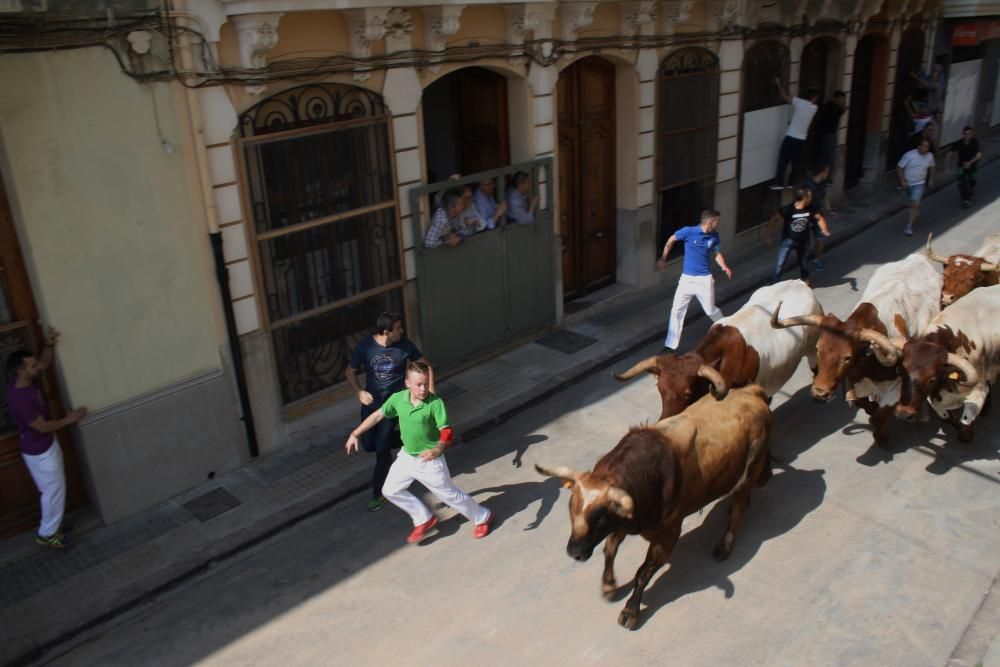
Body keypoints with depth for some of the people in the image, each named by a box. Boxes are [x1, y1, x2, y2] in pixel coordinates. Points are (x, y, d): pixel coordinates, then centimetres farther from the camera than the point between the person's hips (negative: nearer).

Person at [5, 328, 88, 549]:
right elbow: (43, 427, -26)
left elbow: (45, 363, 10)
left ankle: (53, 525, 40)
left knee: (56, 488, 23)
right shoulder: (20, 398, -34)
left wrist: (49, 345, -8)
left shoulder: (27, 381, -8)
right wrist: (69, 419, -13)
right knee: (54, 490, 7)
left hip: (47, 444, 9)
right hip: (39, 452, -9)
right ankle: (46, 534, 25)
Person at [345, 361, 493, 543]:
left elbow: (447, 432, -28)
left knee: (450, 494, 7)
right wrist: (355, 434, 5)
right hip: (406, 456, 6)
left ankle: (482, 518, 33)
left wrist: (438, 449, -48)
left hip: (430, 461, -5)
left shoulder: (435, 403, -26)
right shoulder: (398, 398, -12)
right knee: (390, 490, 15)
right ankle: (424, 519, 33)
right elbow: (378, 415, 3)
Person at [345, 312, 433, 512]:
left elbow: (426, 366, -1)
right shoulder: (365, 346, -15)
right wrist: (359, 392, -18)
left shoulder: (405, 345, -14)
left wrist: (431, 391, -12)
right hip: (371, 400, 2)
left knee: (381, 448, -5)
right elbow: (350, 372, -1)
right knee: (368, 444, 7)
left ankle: (379, 493, 13)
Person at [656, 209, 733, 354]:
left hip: (704, 279, 1)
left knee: (711, 310, 9)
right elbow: (671, 240, 3)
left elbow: (717, 254, 11)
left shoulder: (714, 236, -4)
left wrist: (725, 267, -7)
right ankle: (670, 346, 10)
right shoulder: (688, 231, -14)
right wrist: (662, 259, 7)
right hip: (686, 278, -1)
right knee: (676, 311, 0)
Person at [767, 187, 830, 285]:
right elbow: (773, 220, -19)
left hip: (803, 240, 4)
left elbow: (820, 218, 5)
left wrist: (825, 230, -9)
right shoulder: (788, 209, -27)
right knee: (780, 264, -10)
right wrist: (769, 238, -17)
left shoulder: (811, 208, -14)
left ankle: (805, 278, 49)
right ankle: (772, 284, 1)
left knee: (803, 262, 22)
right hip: (788, 240, -4)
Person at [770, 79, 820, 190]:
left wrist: (779, 83, 5)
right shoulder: (814, 108, 2)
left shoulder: (799, 102, -8)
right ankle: (792, 183, 18)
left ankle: (779, 183, 0)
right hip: (801, 139, 3)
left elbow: (784, 96, -5)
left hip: (790, 137, -3)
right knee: (796, 162, 14)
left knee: (783, 160, 3)